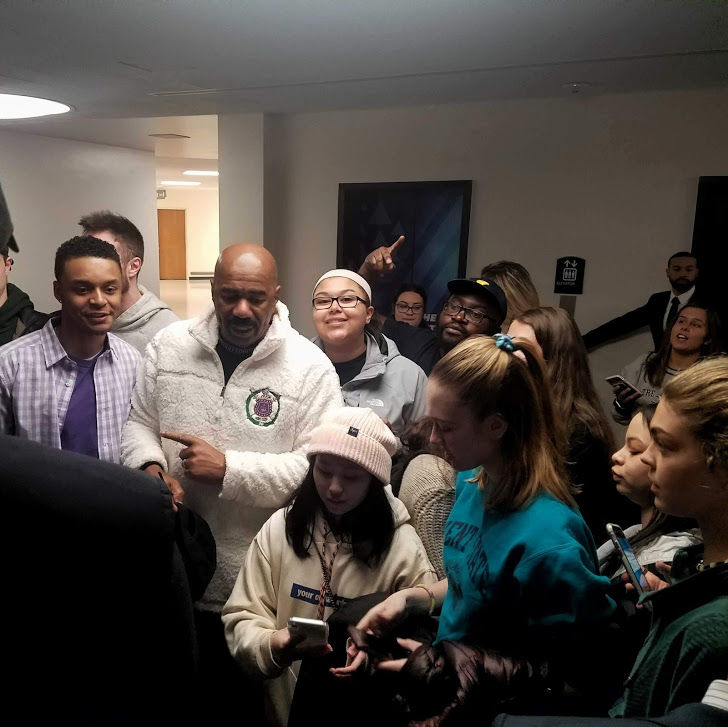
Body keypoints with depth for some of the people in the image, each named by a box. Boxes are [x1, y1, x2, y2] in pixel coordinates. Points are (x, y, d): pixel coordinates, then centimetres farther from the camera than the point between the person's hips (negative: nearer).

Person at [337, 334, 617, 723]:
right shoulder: (471, 481, -6)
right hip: (451, 667, 6)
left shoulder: (549, 546, -30)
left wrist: (444, 667, -19)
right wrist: (410, 597, -5)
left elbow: (565, 668, -18)